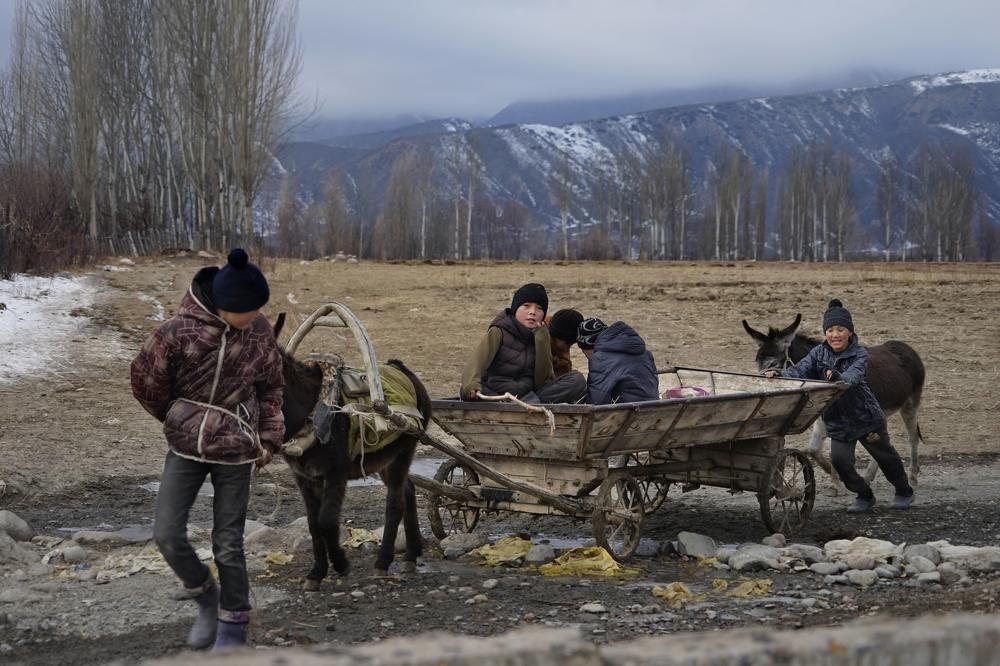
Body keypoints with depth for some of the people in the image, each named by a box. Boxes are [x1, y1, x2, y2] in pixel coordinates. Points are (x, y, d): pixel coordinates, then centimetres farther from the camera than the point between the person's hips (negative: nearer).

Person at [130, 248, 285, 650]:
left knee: (228, 544, 2)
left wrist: (269, 438, 6)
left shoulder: (259, 331, -7)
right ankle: (206, 596, 20)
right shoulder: (178, 331, -17)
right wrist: (179, 420, 11)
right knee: (167, 535, -7)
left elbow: (271, 388, 8)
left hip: (235, 452, 0)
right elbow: (145, 383, -3)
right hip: (185, 448, 0)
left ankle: (233, 625, 19)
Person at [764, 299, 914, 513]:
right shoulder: (819, 353, -5)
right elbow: (800, 370, -17)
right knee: (839, 460, -12)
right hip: (837, 421, 3)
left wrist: (838, 377, -58)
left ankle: (904, 491, 41)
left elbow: (853, 375, -36)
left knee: (885, 456, 13)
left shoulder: (860, 354, -17)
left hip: (865, 415, -3)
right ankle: (864, 495, 14)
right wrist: (779, 374, -36)